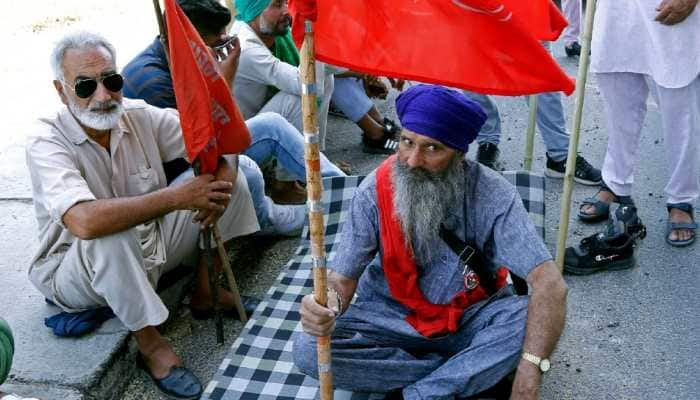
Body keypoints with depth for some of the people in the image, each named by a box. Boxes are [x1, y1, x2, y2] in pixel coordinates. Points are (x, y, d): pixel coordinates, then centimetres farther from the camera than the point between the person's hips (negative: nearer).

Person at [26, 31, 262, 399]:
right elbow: (84, 221, -42)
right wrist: (177, 196, -38)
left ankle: (204, 289, 4)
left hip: (152, 247, 6)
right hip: (76, 271, -5)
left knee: (231, 171, -5)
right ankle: (151, 345, -18)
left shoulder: (139, 116, -9)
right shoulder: (46, 141, -24)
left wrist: (221, 182, -29)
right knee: (109, 234, -41)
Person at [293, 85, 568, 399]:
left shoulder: (491, 194, -20)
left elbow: (550, 284, -27)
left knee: (529, 317, -30)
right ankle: (473, 371, -17)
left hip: (472, 317, -1)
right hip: (393, 318, 2)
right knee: (308, 350, -23)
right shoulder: (375, 192, -16)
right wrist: (328, 303, -37)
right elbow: (343, 278, -10)